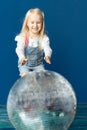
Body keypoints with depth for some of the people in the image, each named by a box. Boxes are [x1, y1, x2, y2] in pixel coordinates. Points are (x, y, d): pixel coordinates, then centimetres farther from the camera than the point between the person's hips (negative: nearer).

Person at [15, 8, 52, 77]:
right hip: (25, 64, -1)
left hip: (38, 64, 1)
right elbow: (19, 49, -29)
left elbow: (47, 48, -27)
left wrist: (47, 56, -53)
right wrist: (22, 57, -53)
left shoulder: (44, 38, -13)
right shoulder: (22, 37, -16)